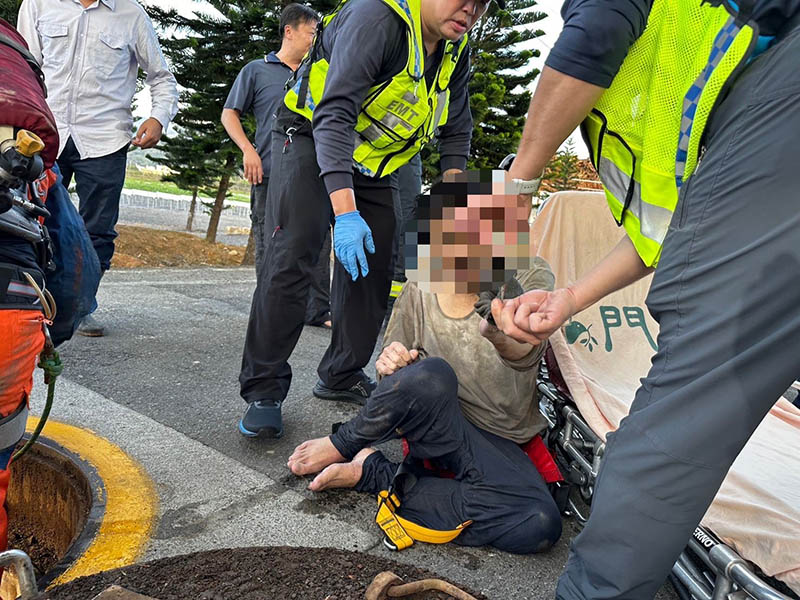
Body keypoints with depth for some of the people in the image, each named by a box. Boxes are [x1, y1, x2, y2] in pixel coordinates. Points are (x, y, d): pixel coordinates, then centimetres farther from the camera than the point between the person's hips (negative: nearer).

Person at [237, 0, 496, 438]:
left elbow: (456, 132, 9)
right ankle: (263, 390, -9)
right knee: (291, 259, -18)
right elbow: (334, 114, -34)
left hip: (372, 161, 7)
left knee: (371, 266, 2)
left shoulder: (455, 54, -2)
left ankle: (342, 376, 17)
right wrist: (345, 211, -43)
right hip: (311, 138, -7)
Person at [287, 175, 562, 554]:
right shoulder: (419, 291, -4)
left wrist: (505, 336, -55)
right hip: (431, 424, -1)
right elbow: (391, 362, 8)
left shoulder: (530, 277, -10)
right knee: (430, 374, -37)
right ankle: (342, 446, -8)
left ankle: (375, 473, -15)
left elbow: (524, 350, -30)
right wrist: (390, 364, -18)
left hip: (499, 443, 2)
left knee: (540, 526, -28)